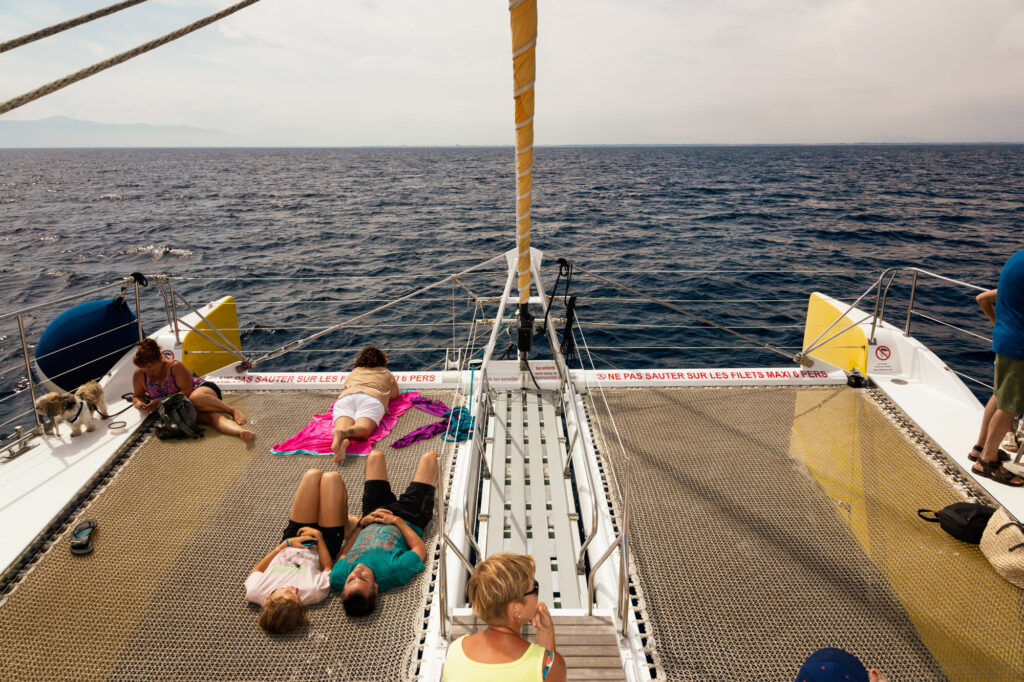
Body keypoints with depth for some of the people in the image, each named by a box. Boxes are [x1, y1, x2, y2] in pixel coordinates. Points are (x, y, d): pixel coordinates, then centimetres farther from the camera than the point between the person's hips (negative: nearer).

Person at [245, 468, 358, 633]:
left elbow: (258, 569, -13)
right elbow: (328, 568, -19)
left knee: (313, 474, 2)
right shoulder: (313, 592, -42)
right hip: (321, 546, -3)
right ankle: (347, 522, 33)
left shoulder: (255, 593, -37)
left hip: (291, 541, 3)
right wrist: (319, 538, -16)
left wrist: (285, 544, -17)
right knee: (332, 478, -3)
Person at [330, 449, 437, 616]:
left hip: (370, 516, 3)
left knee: (376, 455, 14)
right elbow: (420, 548, -25)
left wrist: (362, 523, -16)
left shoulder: (338, 577, -36)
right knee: (429, 457, 6)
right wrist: (396, 520, -20)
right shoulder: (394, 571, -46)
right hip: (408, 519, -2)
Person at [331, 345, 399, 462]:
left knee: (342, 427, -24)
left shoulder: (355, 372, 39)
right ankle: (342, 433, -61)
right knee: (363, 429, -29)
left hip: (345, 397, 3)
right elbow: (394, 395, 38)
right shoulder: (386, 373, 35)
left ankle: (343, 441, -60)